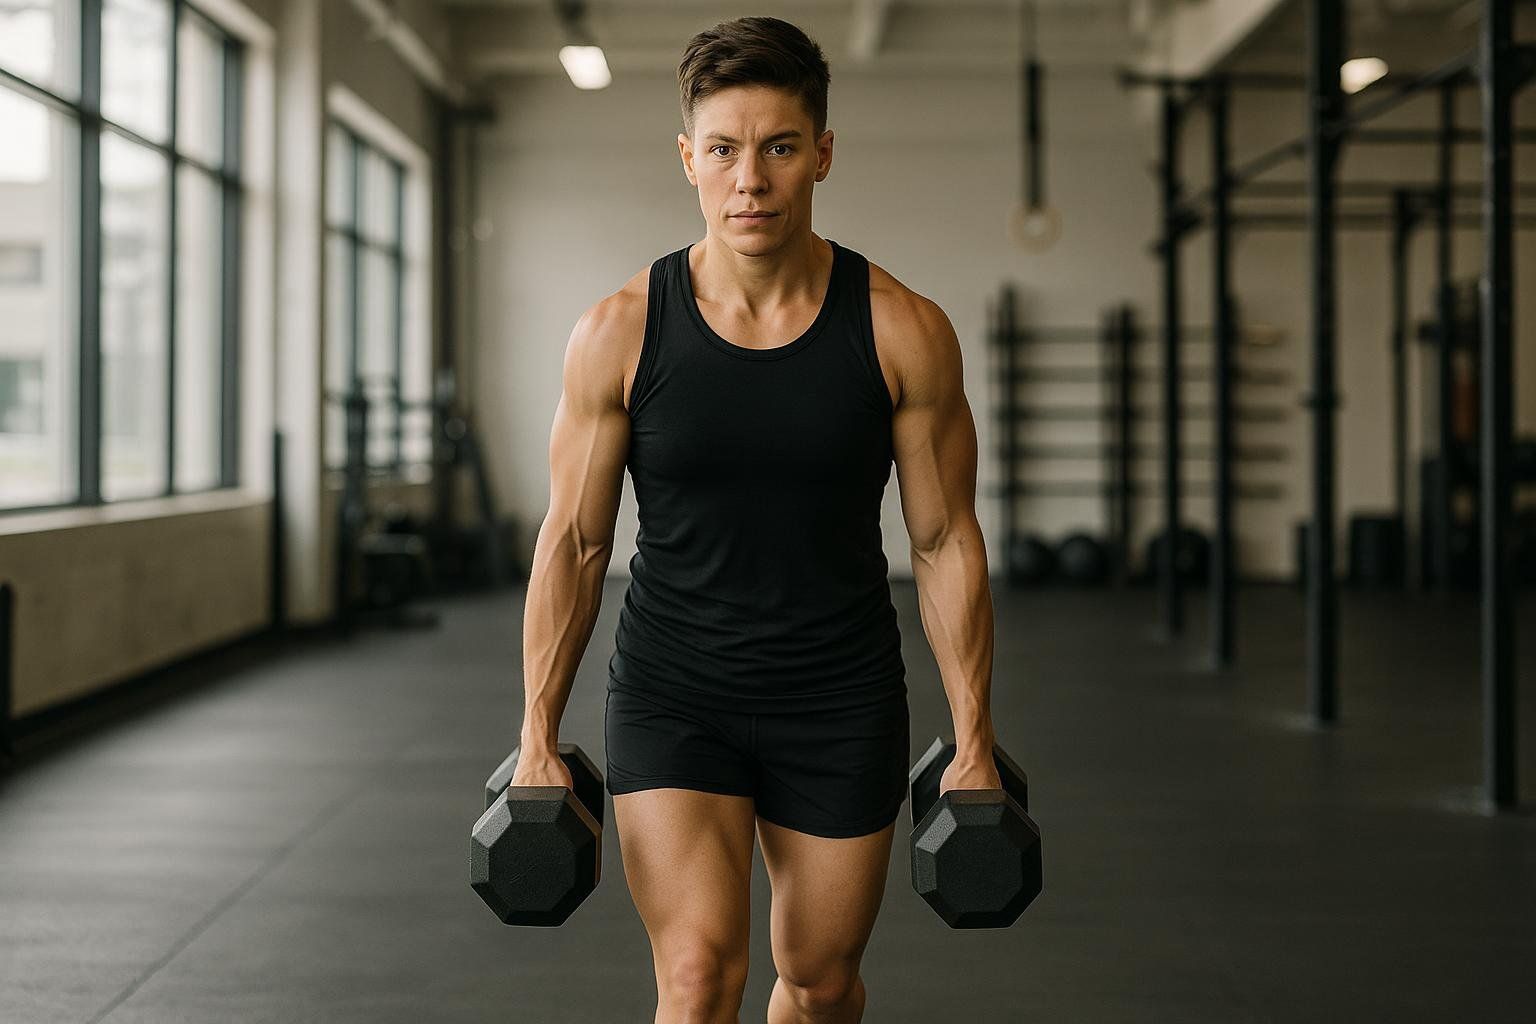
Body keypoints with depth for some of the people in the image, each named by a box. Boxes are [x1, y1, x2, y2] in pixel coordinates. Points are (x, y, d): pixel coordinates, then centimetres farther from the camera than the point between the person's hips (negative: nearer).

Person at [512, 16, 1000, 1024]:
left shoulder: (904, 332, -9)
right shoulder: (619, 334, -8)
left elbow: (947, 540, -2)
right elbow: (574, 541, 0)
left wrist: (975, 743, -1)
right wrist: (539, 738, -1)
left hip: (841, 705, 1)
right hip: (672, 699, -1)